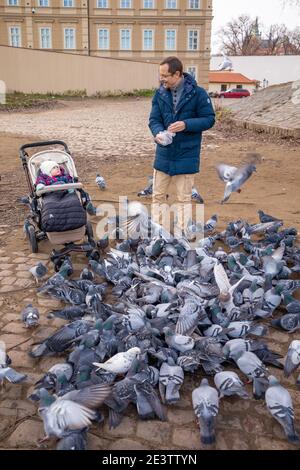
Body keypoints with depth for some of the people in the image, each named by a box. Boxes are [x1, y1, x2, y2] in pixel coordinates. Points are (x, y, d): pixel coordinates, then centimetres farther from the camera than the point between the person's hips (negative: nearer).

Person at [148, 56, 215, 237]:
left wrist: (186, 124, -23)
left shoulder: (198, 93, -9)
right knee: (158, 196, 10)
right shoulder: (160, 94, 1)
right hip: (164, 153, 4)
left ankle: (180, 233, 17)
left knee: (184, 198, 7)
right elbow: (154, 119, 0)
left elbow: (209, 119, -8)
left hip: (187, 155, -3)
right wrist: (158, 133, -23)